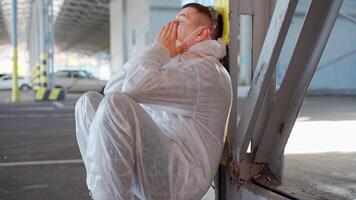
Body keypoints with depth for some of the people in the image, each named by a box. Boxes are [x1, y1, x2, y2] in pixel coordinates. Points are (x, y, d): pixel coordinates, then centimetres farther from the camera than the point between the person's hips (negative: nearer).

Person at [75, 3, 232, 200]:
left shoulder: (206, 70, -8)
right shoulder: (174, 65, 23)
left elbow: (135, 86, -24)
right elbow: (112, 88, 15)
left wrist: (160, 49, -5)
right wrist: (160, 52, 9)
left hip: (178, 179, -9)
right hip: (148, 172, 10)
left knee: (115, 104, -29)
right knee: (88, 101, 7)